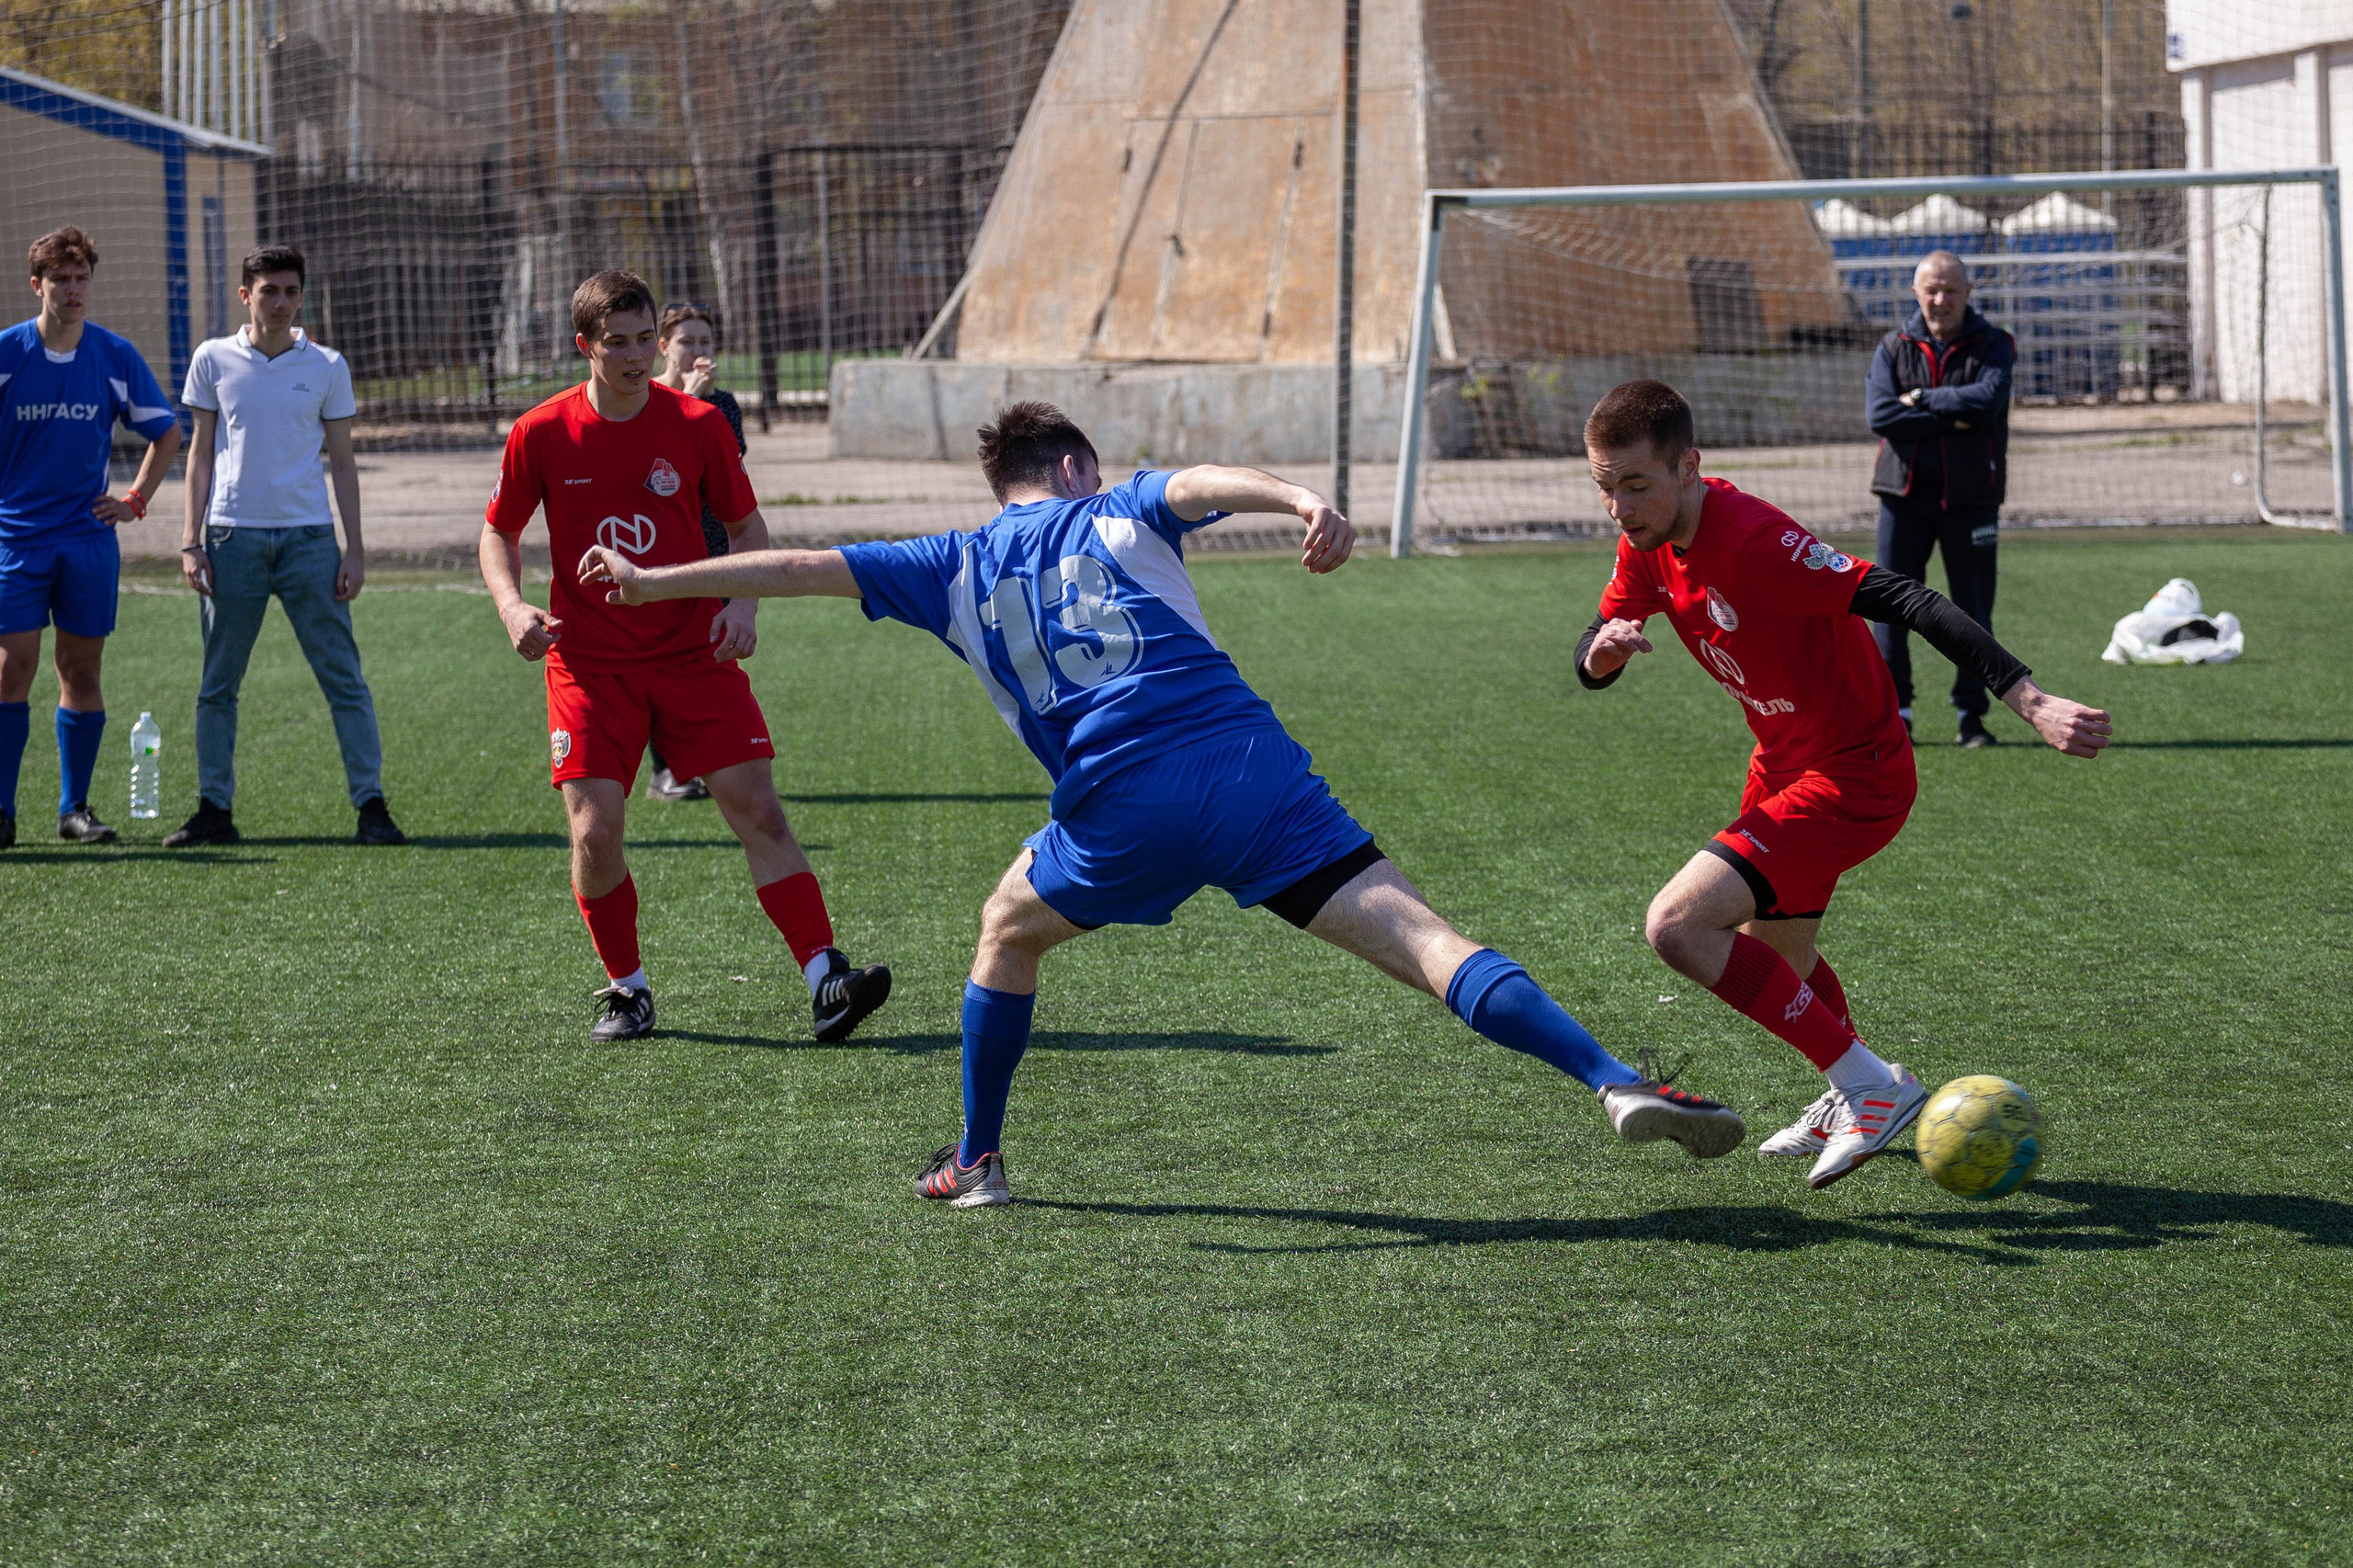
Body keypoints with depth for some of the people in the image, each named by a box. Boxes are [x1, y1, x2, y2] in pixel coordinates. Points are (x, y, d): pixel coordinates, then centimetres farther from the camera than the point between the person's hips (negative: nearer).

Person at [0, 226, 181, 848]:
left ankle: (74, 807, 14)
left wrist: (136, 500, 7)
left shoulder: (116, 357, 3)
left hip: (89, 536, 2)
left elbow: (167, 433, 16)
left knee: (81, 672, 4)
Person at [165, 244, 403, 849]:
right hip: (232, 537, 0)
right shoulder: (213, 359, 5)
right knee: (217, 684, 3)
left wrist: (355, 549, 2)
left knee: (344, 679, -4)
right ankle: (214, 809, 11)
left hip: (308, 537, 0)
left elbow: (342, 461, 9)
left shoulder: (326, 366, 5)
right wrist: (191, 540, 2)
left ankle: (371, 805, -1)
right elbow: (201, 454, 9)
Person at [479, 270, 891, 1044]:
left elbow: (746, 524, 8)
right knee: (595, 830, -11)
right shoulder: (542, 434, -4)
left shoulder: (697, 423, -3)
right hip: (589, 661, 0)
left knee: (757, 808, -9)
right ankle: (628, 989, 11)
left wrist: (744, 603, -9)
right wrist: (512, 606, -10)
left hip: (693, 654, 1)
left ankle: (825, 982, -12)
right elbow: (499, 531, 9)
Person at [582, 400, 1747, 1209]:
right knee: (1416, 935, -10)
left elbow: (806, 568, 21)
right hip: (1248, 765, 0)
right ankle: (1615, 1082, -26)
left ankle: (977, 1162, 35)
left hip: (1123, 809, 1)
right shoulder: (1120, 515, 20)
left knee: (1008, 930, 30)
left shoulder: (959, 570, 22)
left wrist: (657, 582, 28)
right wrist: (1305, 502, -23)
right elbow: (1205, 482, -3)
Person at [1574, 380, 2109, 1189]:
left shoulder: (1753, 541, -30)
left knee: (1678, 925, -21)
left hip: (1853, 780, -9)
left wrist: (2032, 703, -43)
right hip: (1783, 763, 9)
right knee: (1775, 956, 28)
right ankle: (1853, 1099, 54)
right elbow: (1588, 666, 5)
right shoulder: (1649, 544, -4)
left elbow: (1908, 604, -35)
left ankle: (1868, 1083, -13)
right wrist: (1603, 651, -22)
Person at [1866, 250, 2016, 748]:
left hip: (1970, 496, -1)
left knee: (1974, 609, 2)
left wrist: (1922, 400, -11)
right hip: (1905, 492, 1)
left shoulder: (1993, 345, 4)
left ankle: (1972, 713, 9)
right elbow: (1880, 416, -8)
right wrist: (1953, 419, -13)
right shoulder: (1893, 348, 8)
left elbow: (1989, 398, -16)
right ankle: (1893, 710, 6)